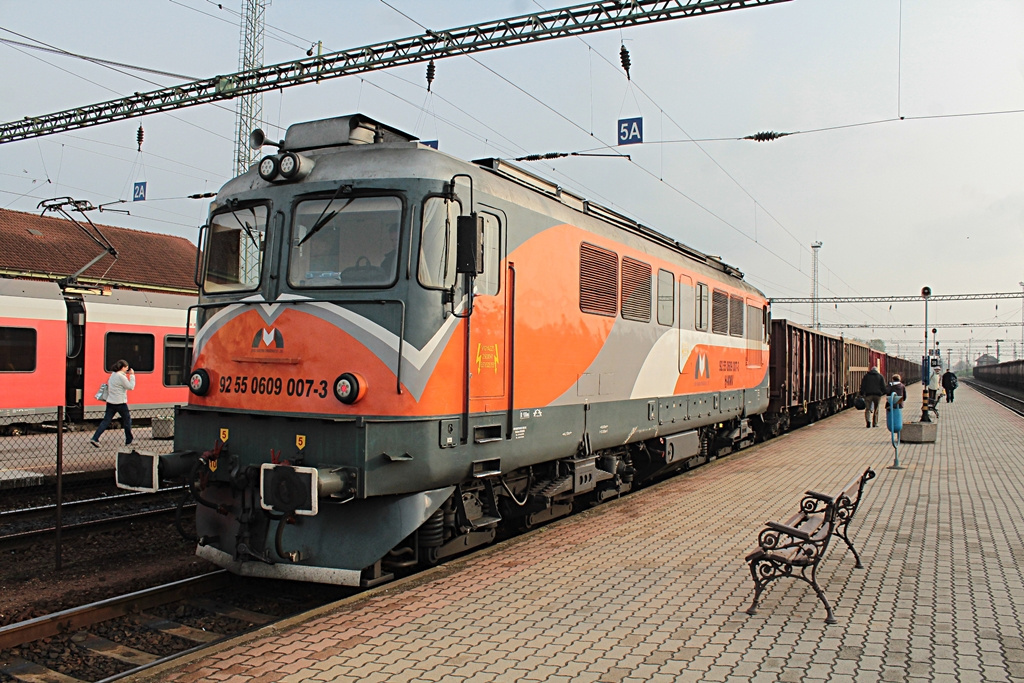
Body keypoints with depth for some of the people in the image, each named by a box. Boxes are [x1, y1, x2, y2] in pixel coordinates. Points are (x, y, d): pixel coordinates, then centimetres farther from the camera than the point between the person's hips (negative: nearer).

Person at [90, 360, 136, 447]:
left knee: (106, 421, 7)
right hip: (120, 403, -7)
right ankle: (129, 441, 19)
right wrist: (132, 375, -6)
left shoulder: (113, 374, 10)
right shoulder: (121, 377, -16)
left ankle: (95, 439, -5)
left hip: (110, 403, 7)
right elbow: (130, 387, -12)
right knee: (127, 420, 10)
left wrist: (126, 374, 14)